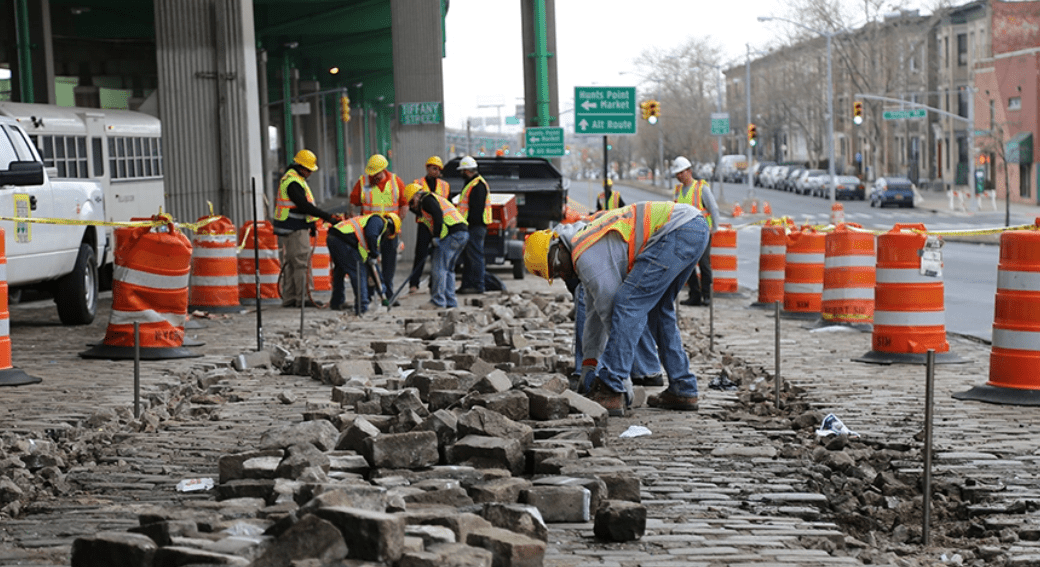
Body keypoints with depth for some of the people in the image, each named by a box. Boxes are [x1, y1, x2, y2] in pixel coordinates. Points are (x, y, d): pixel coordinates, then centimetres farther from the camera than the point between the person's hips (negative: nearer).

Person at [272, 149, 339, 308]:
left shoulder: (293, 178, 17)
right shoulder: (293, 182, -18)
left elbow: (303, 204, 23)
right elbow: (304, 205, -25)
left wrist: (311, 223, 22)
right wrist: (327, 217, -25)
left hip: (293, 228, 11)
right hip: (294, 229, -11)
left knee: (290, 264, 12)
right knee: (301, 263, -8)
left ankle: (288, 298, 16)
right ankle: (302, 298, -7)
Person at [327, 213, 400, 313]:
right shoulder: (379, 221, 6)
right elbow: (371, 236, -14)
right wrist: (374, 255, -3)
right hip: (343, 241, -10)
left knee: (340, 269, 27)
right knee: (358, 273, -3)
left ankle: (337, 302, 39)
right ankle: (362, 307, -2)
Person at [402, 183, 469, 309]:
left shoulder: (427, 199, 1)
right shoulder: (435, 198, 32)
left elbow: (438, 215, -16)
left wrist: (436, 236, -16)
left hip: (451, 234, -10)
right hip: (463, 233, 10)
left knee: (439, 269, -7)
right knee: (448, 269, 16)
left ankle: (438, 301, -8)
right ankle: (450, 301, 14)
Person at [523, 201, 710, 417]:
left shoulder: (587, 258, -9)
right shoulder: (586, 241, 23)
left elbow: (610, 308, -7)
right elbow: (595, 311, 31)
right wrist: (589, 366, 35)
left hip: (677, 231, -11)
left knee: (629, 303, -10)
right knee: (658, 308, 21)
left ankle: (609, 392, -12)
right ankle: (683, 390, 22)